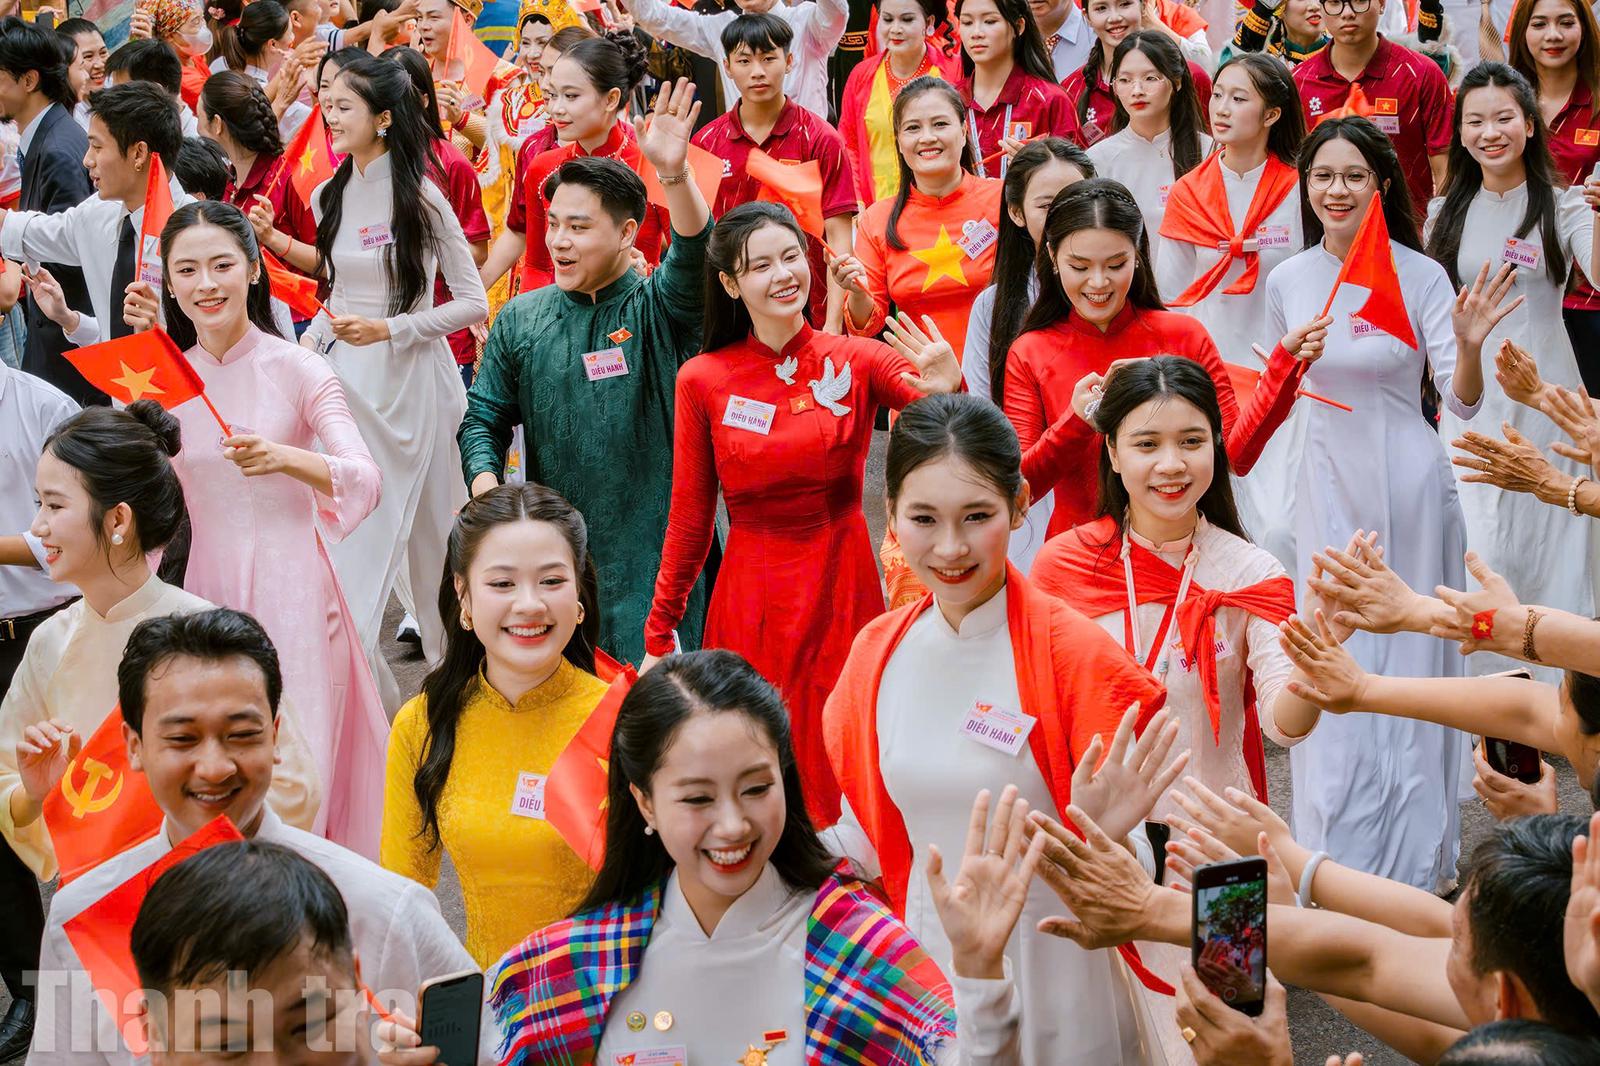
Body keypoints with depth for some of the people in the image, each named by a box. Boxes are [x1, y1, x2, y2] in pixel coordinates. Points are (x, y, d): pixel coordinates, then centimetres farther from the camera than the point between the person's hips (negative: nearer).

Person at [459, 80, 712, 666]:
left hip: (653, 547, -3)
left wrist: (674, 173, -40)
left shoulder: (658, 309, -2)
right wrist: (487, 493, -10)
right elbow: (484, 418, 10)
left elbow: (693, 254, -22)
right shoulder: (521, 319, 9)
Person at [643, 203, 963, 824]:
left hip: (842, 591, 0)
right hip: (750, 602, 0)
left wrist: (951, 394, -29)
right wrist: (658, 637, 6)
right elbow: (689, 521, 6)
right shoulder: (702, 381, 0)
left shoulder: (859, 362, -1)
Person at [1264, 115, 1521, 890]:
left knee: (1408, 660, 4)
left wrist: (1468, 345, -26)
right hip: (1328, 486, 3)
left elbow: (1461, 403, -10)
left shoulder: (1420, 276, -8)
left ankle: (1412, 862, 17)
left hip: (1407, 486, -3)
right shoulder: (1287, 281, 2)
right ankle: (1339, 862, 16)